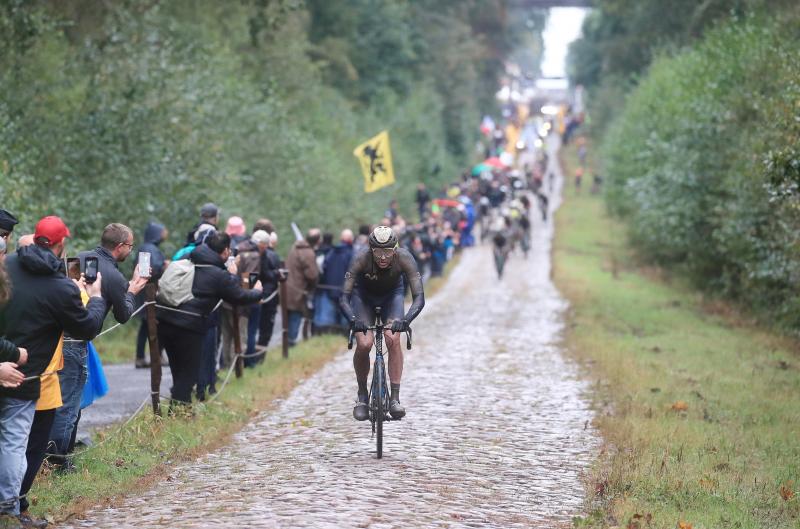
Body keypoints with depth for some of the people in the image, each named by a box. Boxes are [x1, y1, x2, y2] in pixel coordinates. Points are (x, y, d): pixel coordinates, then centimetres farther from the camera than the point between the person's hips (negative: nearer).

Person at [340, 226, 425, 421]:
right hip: (364, 295, 0)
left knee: (393, 339, -22)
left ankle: (395, 398, -16)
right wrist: (353, 319, -55)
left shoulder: (404, 258, -33)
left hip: (392, 294, 1)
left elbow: (419, 298, -36)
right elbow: (344, 297, -36)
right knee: (364, 344, -19)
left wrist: (406, 320, -54)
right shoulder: (361, 260, -34)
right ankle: (362, 396, 2)